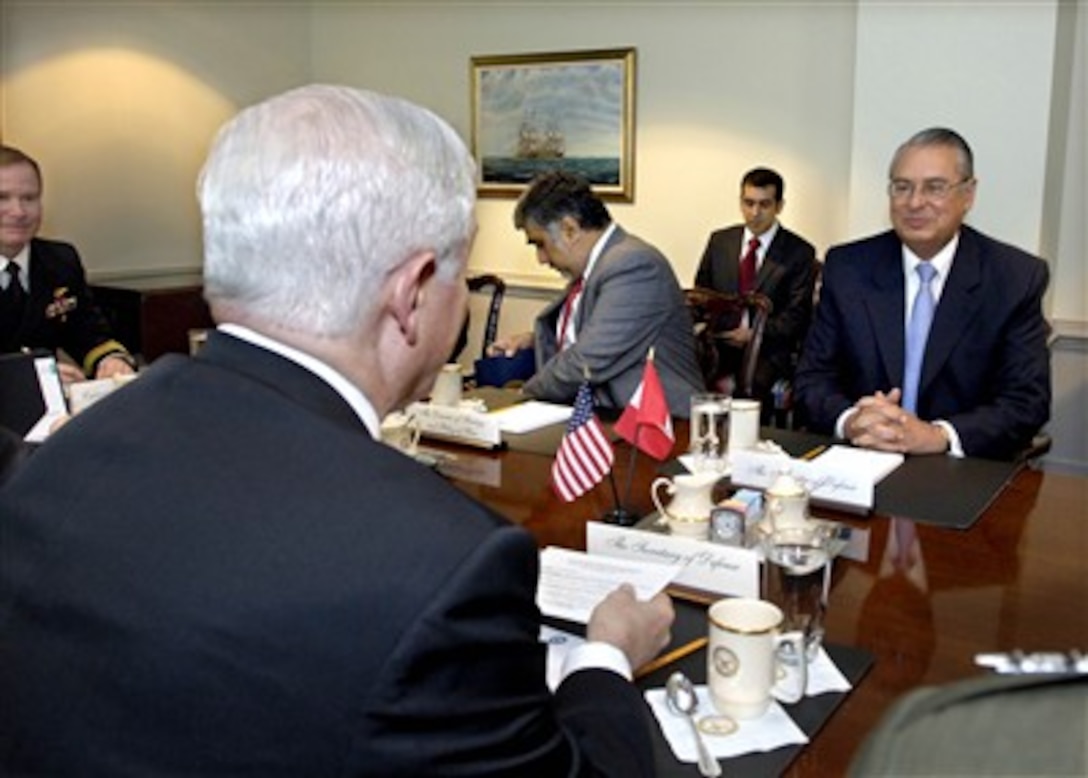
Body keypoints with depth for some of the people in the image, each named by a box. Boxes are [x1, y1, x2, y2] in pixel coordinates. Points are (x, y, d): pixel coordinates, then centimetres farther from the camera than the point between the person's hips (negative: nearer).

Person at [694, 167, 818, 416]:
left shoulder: (799, 253, 4)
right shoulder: (719, 241, 15)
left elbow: (797, 315, -1)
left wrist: (755, 334, -14)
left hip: (767, 351, -3)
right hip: (718, 346, 3)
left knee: (751, 388, -34)